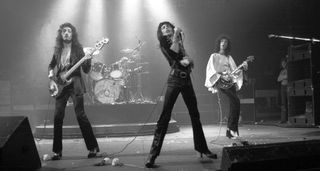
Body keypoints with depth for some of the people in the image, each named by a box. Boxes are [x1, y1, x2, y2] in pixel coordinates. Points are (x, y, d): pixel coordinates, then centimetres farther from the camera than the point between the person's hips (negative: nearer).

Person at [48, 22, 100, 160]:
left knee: (80, 115, -9)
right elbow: (51, 65, 23)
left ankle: (93, 147, 1)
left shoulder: (78, 49, 0)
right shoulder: (58, 50, 10)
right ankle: (57, 151, 9)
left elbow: (86, 70, -3)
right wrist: (52, 80, 8)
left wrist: (88, 58, -21)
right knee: (58, 117, -1)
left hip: (75, 84, -4)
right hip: (61, 86, 4)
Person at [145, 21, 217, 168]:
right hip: (174, 80, -6)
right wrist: (176, 35, -6)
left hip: (186, 80, 6)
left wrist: (187, 60, -10)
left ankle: (202, 147, 25)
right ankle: (153, 154, -9)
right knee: (165, 116, -11)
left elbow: (191, 62, 13)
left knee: (195, 115, 10)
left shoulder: (180, 42, 20)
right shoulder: (164, 42, 5)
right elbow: (174, 53, -16)